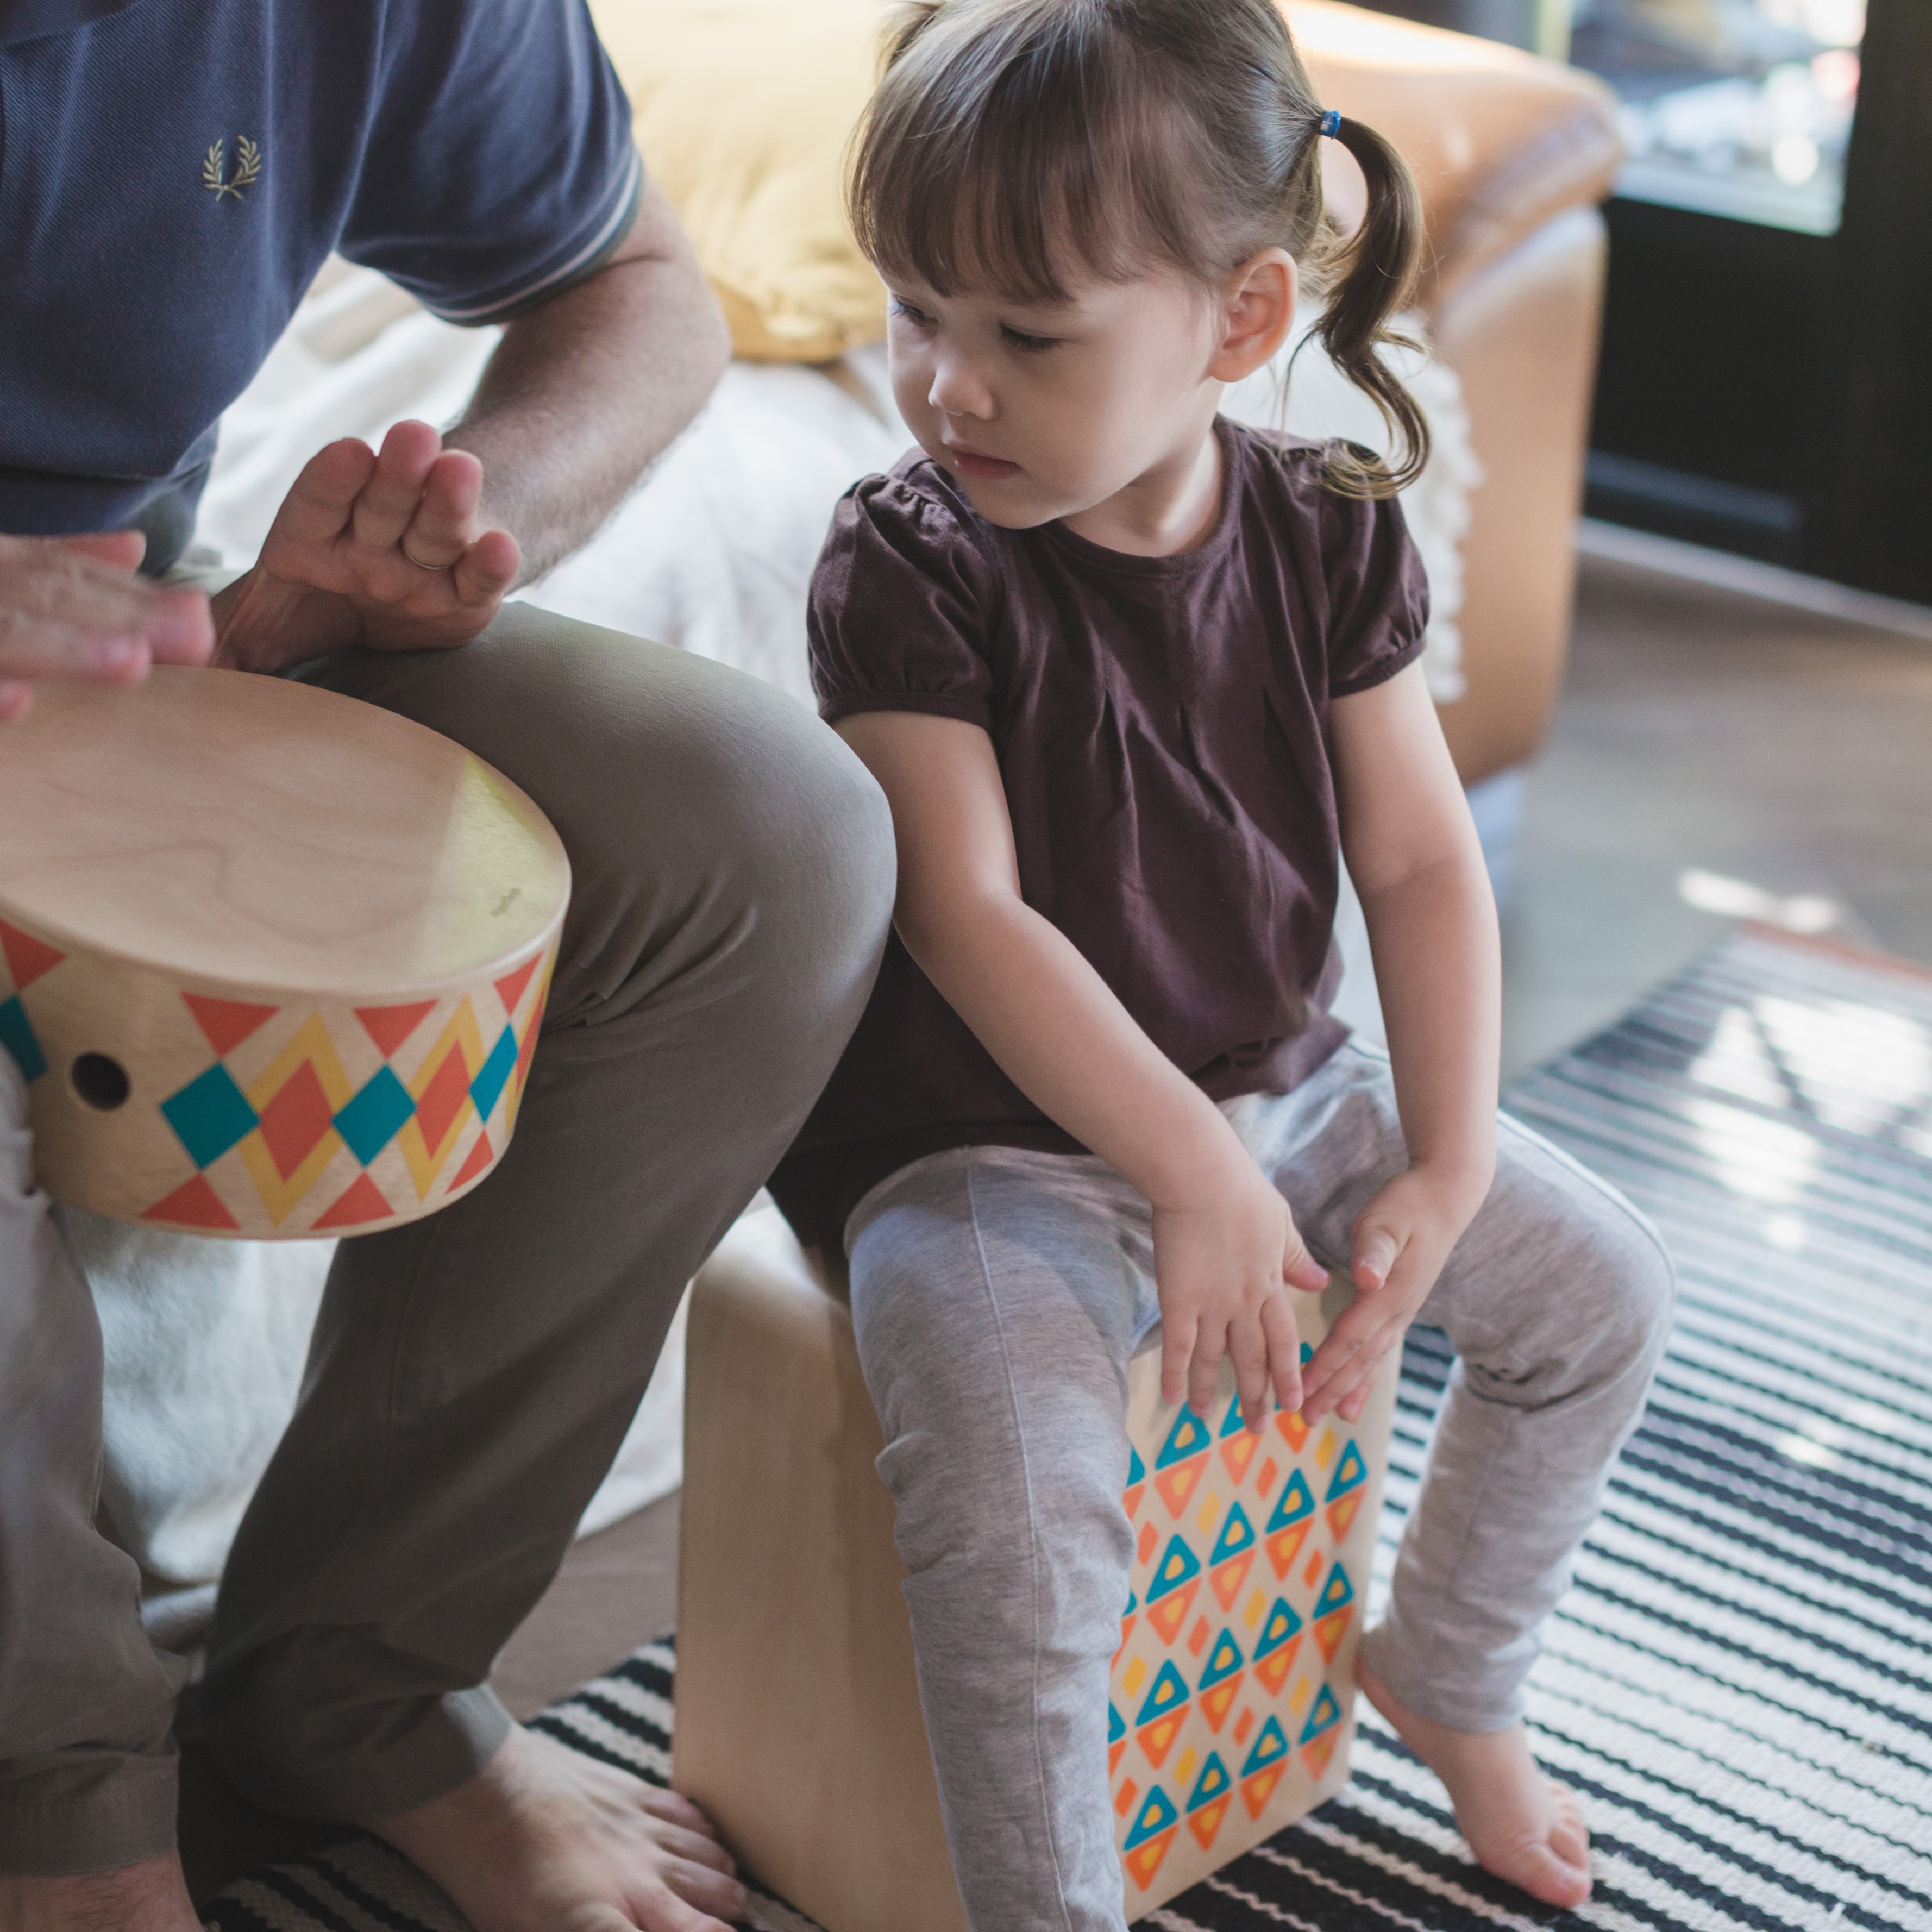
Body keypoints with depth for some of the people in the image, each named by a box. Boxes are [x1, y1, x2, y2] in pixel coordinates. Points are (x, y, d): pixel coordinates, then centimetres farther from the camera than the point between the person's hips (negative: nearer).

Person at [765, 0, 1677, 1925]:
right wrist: (1193, 1178, -26)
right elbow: (968, 916, -22)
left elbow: (1421, 861, -2)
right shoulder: (908, 562, -18)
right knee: (1015, 1511, -29)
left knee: (1595, 1281, 9)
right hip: (985, 1136, -5)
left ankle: (1452, 1676, 30)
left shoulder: (1328, 534, -5)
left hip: (1275, 1083, 6)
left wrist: (1447, 1170, -11)